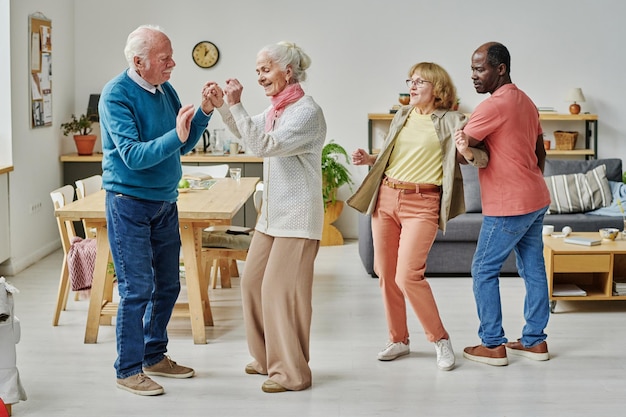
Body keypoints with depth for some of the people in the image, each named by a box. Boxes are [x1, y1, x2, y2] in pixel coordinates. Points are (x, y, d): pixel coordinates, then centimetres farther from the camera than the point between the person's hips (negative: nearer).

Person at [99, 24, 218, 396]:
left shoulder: (166, 91, 5)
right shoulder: (117, 94, -16)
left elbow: (182, 147, 9)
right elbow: (133, 156, -24)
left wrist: (204, 112, -5)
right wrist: (175, 135, -34)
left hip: (165, 202, 7)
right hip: (129, 203, -7)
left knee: (167, 285, 13)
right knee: (137, 289, -4)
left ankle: (154, 356, 28)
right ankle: (129, 370, 7)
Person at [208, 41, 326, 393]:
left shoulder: (307, 112, -17)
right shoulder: (276, 109, 10)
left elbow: (263, 146, -26)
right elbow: (247, 133, 27)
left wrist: (236, 105, -24)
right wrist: (223, 104, 12)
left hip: (297, 217, -9)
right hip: (273, 214, 9)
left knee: (281, 289, -6)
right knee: (253, 282, 12)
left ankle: (292, 373, 5)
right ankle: (269, 358, 27)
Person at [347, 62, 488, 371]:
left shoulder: (450, 121, -3)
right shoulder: (401, 116, 13)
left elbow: (482, 158, -8)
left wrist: (468, 152, -29)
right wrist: (370, 159, 6)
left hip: (421, 205, -6)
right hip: (385, 197, 6)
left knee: (408, 276, -14)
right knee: (385, 273, 7)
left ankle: (439, 339, 3)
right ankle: (398, 339, 22)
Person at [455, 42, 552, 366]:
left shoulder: (494, 106, -18)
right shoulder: (526, 102, 13)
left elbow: (459, 151, -17)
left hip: (508, 206, -10)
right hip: (536, 200, 10)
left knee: (484, 271, 0)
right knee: (533, 269, 12)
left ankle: (492, 345, 4)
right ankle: (535, 340, 19)